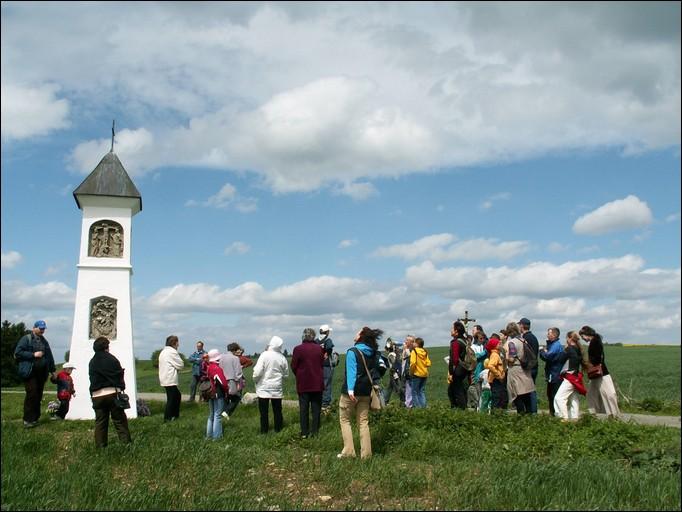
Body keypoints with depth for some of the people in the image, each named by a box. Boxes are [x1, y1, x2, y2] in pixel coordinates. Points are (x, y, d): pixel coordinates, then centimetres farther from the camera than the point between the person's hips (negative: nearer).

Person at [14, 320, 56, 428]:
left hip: (41, 373, 6)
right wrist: (33, 354, -14)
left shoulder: (44, 341, 19)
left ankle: (35, 418, 13)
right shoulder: (26, 339, -1)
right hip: (30, 372, -6)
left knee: (38, 396, 6)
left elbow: (49, 356, 23)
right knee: (31, 395, -13)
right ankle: (28, 420, -7)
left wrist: (52, 370, 21)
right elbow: (17, 353, -10)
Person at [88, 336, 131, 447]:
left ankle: (100, 444, 9)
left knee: (100, 421, 9)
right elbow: (120, 376, -1)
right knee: (119, 420, 3)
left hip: (97, 395, 3)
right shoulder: (112, 359, -4)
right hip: (113, 392, -3)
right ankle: (125, 440, 0)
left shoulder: (92, 362, 7)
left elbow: (92, 379, 13)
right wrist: (121, 388, 9)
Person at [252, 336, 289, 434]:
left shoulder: (264, 355, -16)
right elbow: (286, 374, 5)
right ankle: (278, 428, 21)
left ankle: (264, 430, 10)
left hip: (263, 387, -3)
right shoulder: (282, 358, -4)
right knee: (277, 409, 14)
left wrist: (255, 380, 1)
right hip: (277, 388, 3)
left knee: (263, 410, 6)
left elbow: (257, 372, -18)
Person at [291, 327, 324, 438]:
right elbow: (322, 364, 5)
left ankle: (304, 432, 10)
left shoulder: (298, 349, -11)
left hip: (303, 384, -1)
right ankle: (315, 432, 11)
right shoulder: (319, 349, -4)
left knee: (303, 409, 7)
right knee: (316, 408, 9)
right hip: (317, 383, 2)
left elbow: (293, 367, -5)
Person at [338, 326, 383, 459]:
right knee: (363, 422, 10)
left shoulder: (352, 351, -12)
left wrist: (350, 390, -31)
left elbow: (351, 371, -23)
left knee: (345, 420, 7)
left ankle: (348, 451, 0)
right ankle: (366, 453, 9)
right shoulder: (373, 353, 7)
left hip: (352, 392, -6)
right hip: (366, 392, 6)